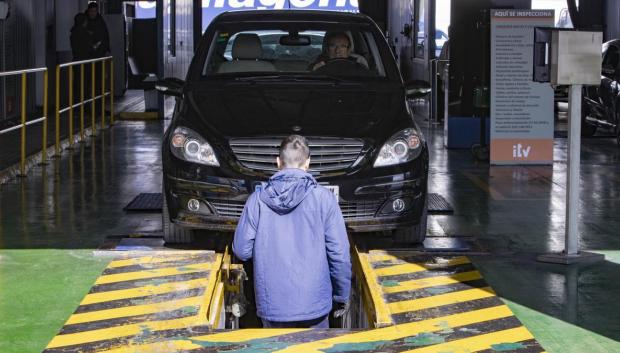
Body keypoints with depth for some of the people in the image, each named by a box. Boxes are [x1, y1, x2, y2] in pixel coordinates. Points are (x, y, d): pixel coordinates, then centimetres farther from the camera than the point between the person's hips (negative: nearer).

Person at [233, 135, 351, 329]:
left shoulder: (258, 199, -4)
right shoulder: (323, 198, -8)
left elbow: (241, 250, -1)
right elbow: (339, 254, -7)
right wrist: (342, 296, 5)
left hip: (272, 307, 1)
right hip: (314, 305, -1)